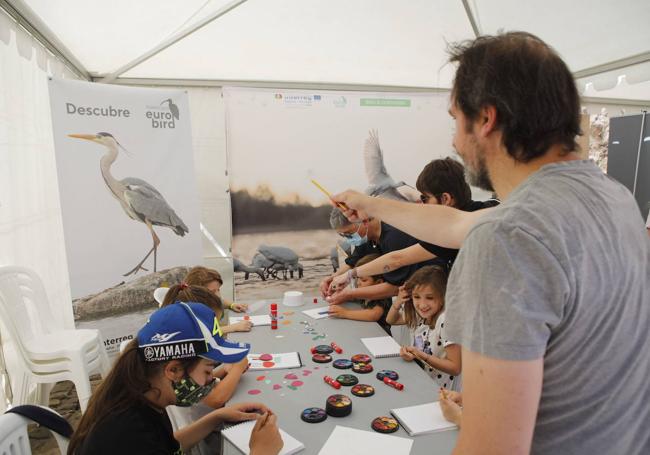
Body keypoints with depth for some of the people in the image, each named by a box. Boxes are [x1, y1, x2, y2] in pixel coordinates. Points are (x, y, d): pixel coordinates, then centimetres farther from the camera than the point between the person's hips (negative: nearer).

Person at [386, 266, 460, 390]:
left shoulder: (446, 321, -24)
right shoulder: (417, 315, 0)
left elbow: (455, 368, -21)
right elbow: (391, 320, 17)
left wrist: (420, 355, -26)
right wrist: (398, 302, -3)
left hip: (439, 391, -7)